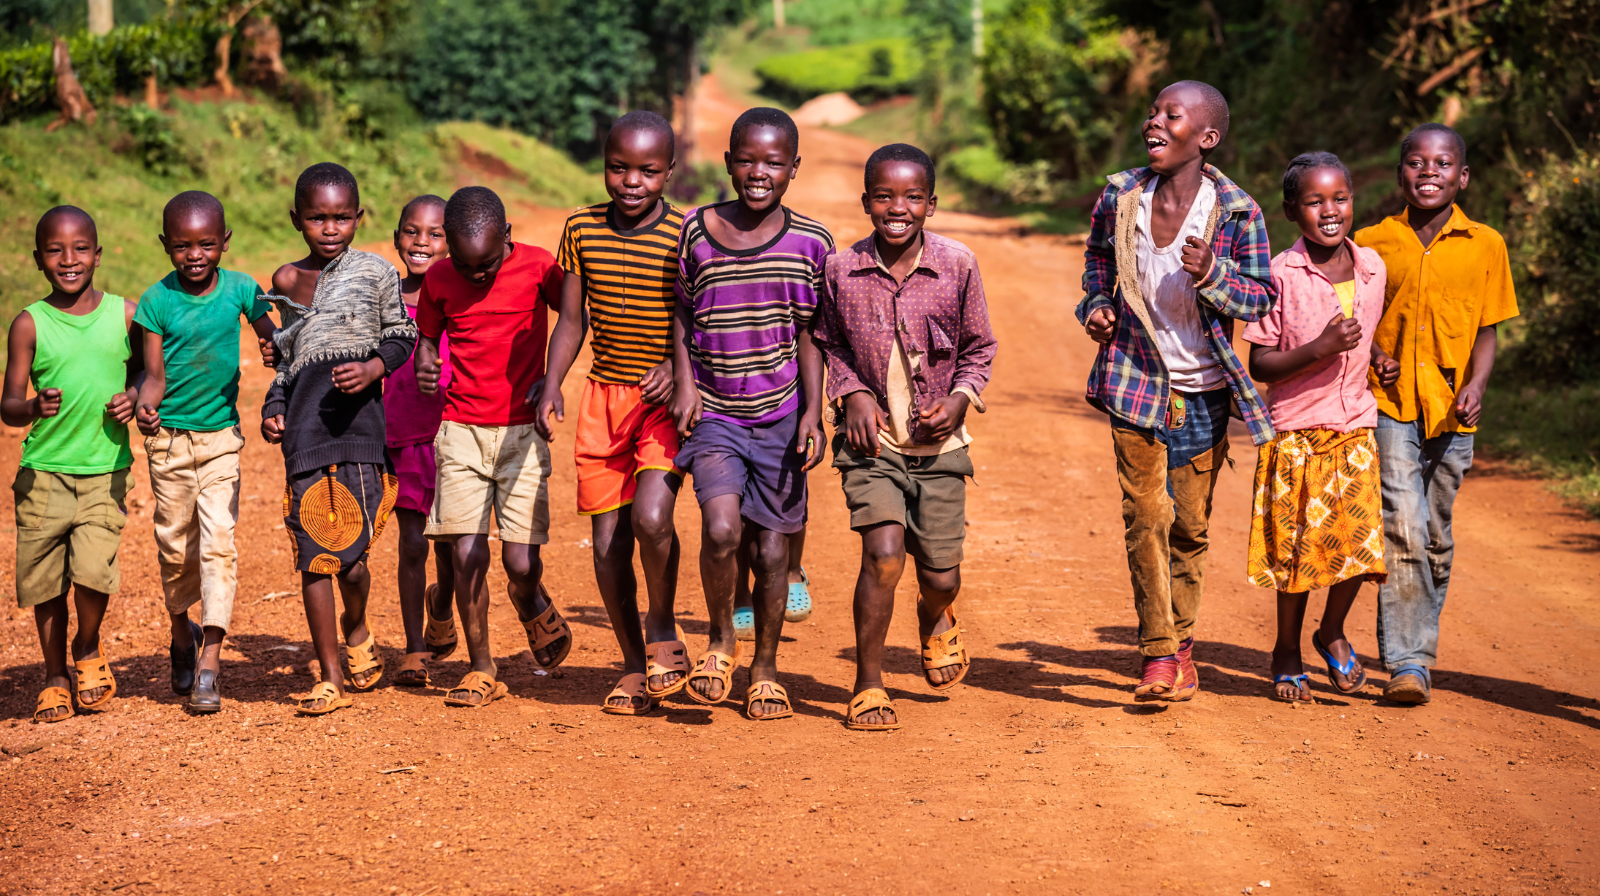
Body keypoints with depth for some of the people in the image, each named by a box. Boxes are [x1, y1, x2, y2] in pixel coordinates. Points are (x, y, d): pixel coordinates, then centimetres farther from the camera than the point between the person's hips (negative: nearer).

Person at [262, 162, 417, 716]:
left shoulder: (376, 272, 5)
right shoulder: (288, 280, 16)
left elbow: (402, 337, 9)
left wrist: (373, 367, -10)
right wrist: (273, 408, 12)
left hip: (358, 416, -3)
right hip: (304, 423, 3)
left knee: (351, 553, -9)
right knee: (312, 554, -1)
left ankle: (357, 631, 25)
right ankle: (330, 678, 8)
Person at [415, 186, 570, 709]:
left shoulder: (538, 267, -6)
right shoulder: (439, 280, 0)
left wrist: (551, 377, -4)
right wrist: (424, 366, -8)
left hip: (522, 429, -2)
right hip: (460, 430, 2)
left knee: (521, 562, -7)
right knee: (466, 555, -8)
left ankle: (536, 613, 29)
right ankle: (481, 670, 8)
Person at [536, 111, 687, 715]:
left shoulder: (686, 239, -9)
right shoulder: (582, 229, 3)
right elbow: (571, 321, 9)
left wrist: (677, 367, -22)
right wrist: (551, 387, -4)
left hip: (668, 399, -4)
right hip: (604, 395, 4)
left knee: (650, 517, -24)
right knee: (608, 541, 5)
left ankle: (663, 631, 3)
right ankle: (634, 666, 22)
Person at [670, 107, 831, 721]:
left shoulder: (810, 244, -1)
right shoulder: (696, 231, -1)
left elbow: (809, 334, 3)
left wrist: (813, 412, -4)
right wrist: (685, 384, 1)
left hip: (781, 417, 1)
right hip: (714, 415, -1)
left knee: (772, 549, 5)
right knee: (721, 529, -21)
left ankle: (765, 671, 25)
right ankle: (720, 641, 6)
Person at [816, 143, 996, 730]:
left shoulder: (957, 265, -5)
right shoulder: (841, 270, -5)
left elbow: (979, 348, 7)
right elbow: (828, 345, 11)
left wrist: (960, 398, -10)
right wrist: (852, 394, -5)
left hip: (939, 443, 1)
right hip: (872, 439, -1)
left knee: (940, 575, 6)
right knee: (884, 554, -19)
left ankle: (936, 617, 47)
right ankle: (868, 686, -1)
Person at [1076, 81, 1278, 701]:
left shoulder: (1237, 212, -11)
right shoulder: (1120, 197, -3)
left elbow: (1262, 299, -5)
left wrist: (1213, 275, -23)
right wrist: (1096, 304, 0)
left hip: (1203, 392, -1)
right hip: (1136, 380, 1)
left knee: (1190, 524, 8)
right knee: (1146, 516, -6)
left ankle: (1181, 641, 27)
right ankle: (1158, 652, -1)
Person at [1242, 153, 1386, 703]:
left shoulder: (1372, 268, 5)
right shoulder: (1281, 275, -10)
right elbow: (1259, 365, -11)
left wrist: (1376, 359, 7)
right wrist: (1319, 349, -21)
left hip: (1355, 426, 3)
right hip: (1296, 430, -3)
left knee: (1360, 538, -7)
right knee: (1300, 545, 2)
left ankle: (1333, 632, 21)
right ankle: (1287, 651, 24)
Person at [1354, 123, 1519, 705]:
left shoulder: (1485, 245, 5)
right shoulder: (1372, 242, 4)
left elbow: (1487, 330, 7)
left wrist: (1476, 386, -9)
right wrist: (1371, 357, -5)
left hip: (1452, 413, 2)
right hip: (1389, 404, -1)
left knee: (1437, 539, 9)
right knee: (1403, 530, -12)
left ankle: (1416, 648, 23)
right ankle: (1408, 662, -9)